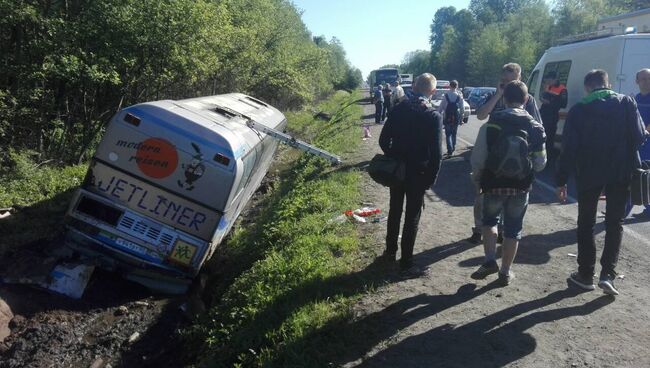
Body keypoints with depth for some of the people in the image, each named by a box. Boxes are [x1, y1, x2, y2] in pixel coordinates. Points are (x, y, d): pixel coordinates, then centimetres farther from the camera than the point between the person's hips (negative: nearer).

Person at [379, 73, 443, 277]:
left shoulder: (399, 109, -2)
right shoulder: (434, 116, -14)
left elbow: (384, 140, 0)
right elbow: (436, 153, -16)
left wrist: (394, 158, 13)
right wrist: (431, 178, -6)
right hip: (418, 173, -4)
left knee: (395, 211, 20)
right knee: (412, 217, 4)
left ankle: (390, 251, 35)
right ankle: (406, 263, 11)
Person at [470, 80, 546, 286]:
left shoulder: (491, 125, -11)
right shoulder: (535, 127, -3)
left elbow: (477, 159, -11)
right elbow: (540, 163, -2)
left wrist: (479, 179, 6)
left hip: (494, 185, -1)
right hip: (521, 187, 2)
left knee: (490, 219, 22)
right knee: (513, 229, 14)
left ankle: (490, 261, 8)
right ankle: (505, 272, 22)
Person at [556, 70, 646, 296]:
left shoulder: (578, 110, -2)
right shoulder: (626, 103, 0)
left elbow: (569, 148, -6)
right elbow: (639, 136, -5)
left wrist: (562, 181, -3)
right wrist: (627, 158, 16)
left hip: (589, 174, -1)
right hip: (621, 173, 1)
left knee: (586, 223, 12)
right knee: (615, 223, 11)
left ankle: (586, 275, 16)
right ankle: (607, 275, 2)